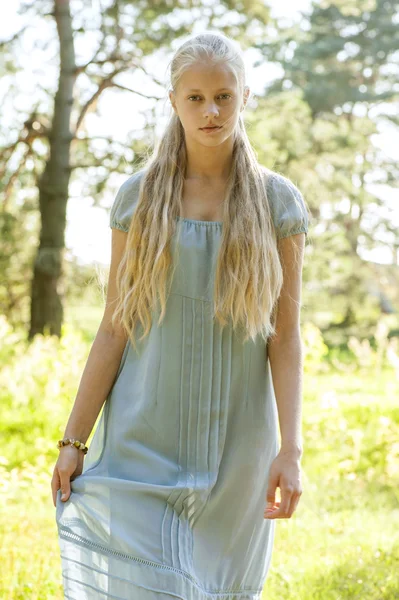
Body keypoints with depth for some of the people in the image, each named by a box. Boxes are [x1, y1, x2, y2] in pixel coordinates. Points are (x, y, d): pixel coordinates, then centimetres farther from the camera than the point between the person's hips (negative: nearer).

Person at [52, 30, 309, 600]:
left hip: (234, 440, 0)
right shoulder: (139, 196, 2)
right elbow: (114, 328, 2)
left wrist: (290, 448, -9)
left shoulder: (277, 201, 2)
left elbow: (285, 337, -1)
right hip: (144, 440, 0)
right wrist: (74, 439, -2)